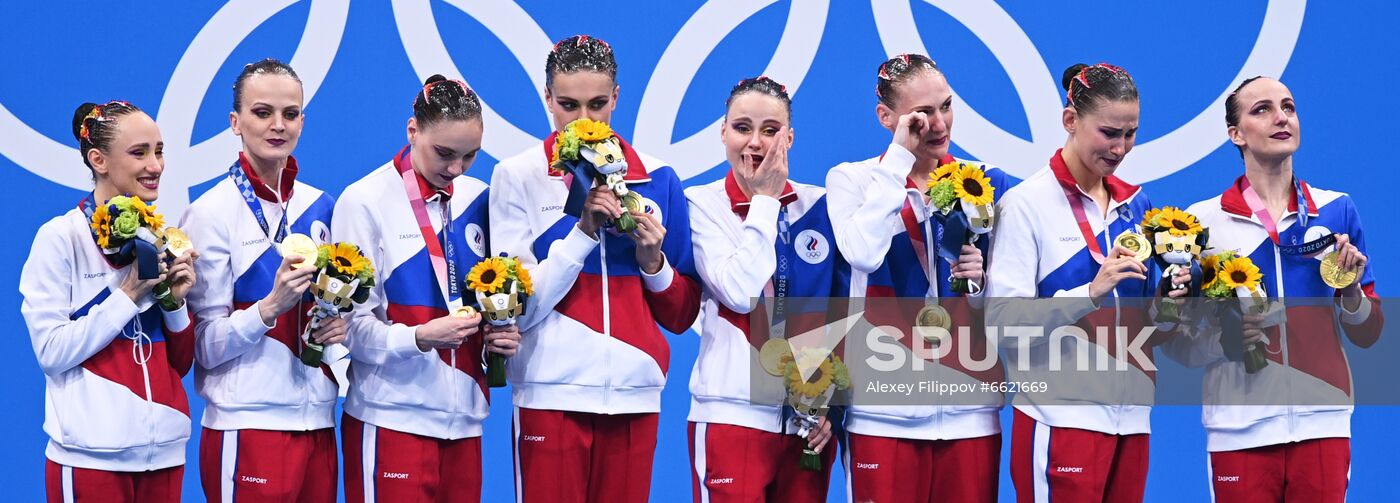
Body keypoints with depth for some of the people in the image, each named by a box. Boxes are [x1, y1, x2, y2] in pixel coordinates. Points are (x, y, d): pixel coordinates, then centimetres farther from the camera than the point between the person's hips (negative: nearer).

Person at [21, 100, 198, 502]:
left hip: (164, 450, 5)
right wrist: (129, 295, -16)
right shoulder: (60, 237, -7)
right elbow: (51, 352, -14)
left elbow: (180, 362, 12)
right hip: (92, 454, -5)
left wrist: (176, 300, -5)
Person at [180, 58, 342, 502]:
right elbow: (206, 346, -9)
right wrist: (271, 307, -24)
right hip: (247, 427, -5)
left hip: (317, 424, 5)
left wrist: (338, 329, 0)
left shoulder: (320, 207, 9)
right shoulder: (210, 213, -5)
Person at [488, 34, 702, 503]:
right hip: (552, 395, -2)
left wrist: (653, 261, -10)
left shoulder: (658, 179, 6)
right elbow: (520, 309, -9)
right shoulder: (517, 176, -2)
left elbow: (682, 315, 9)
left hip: (634, 394, 3)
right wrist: (583, 231, -16)